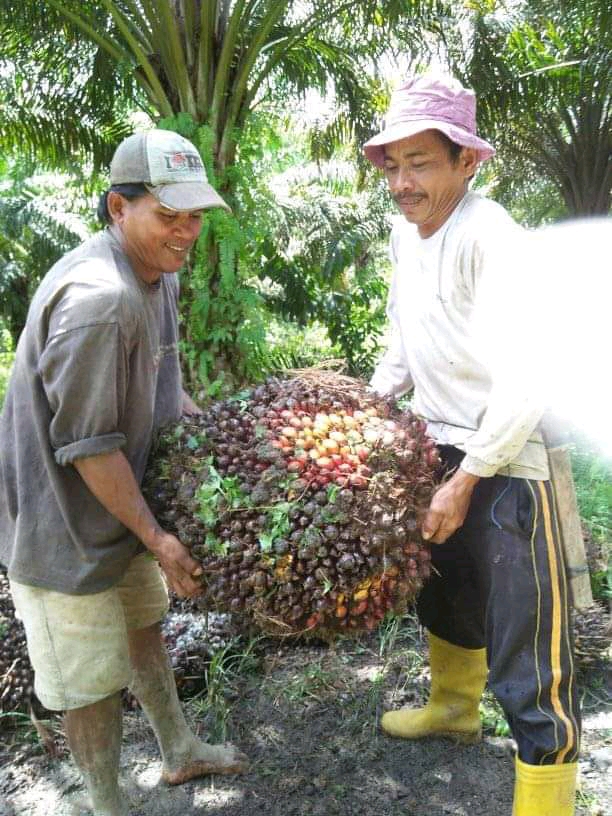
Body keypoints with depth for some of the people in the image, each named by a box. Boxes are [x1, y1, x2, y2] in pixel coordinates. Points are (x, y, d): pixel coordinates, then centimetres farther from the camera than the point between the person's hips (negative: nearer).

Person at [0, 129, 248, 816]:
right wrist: (155, 536, -19)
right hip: (68, 522, -9)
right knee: (92, 674, 9)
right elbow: (87, 447, -27)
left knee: (142, 626, 25)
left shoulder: (158, 275, 1)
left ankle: (179, 751, 48)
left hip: (124, 499, 10)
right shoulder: (95, 299, -31)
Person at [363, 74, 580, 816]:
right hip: (439, 448, 9)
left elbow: (526, 379, -25)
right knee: (444, 593, 29)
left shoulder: (489, 234, -22)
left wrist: (465, 482, -21)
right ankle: (453, 708, 55)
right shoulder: (405, 231, 5)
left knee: (527, 660, -5)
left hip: (505, 462, -9)